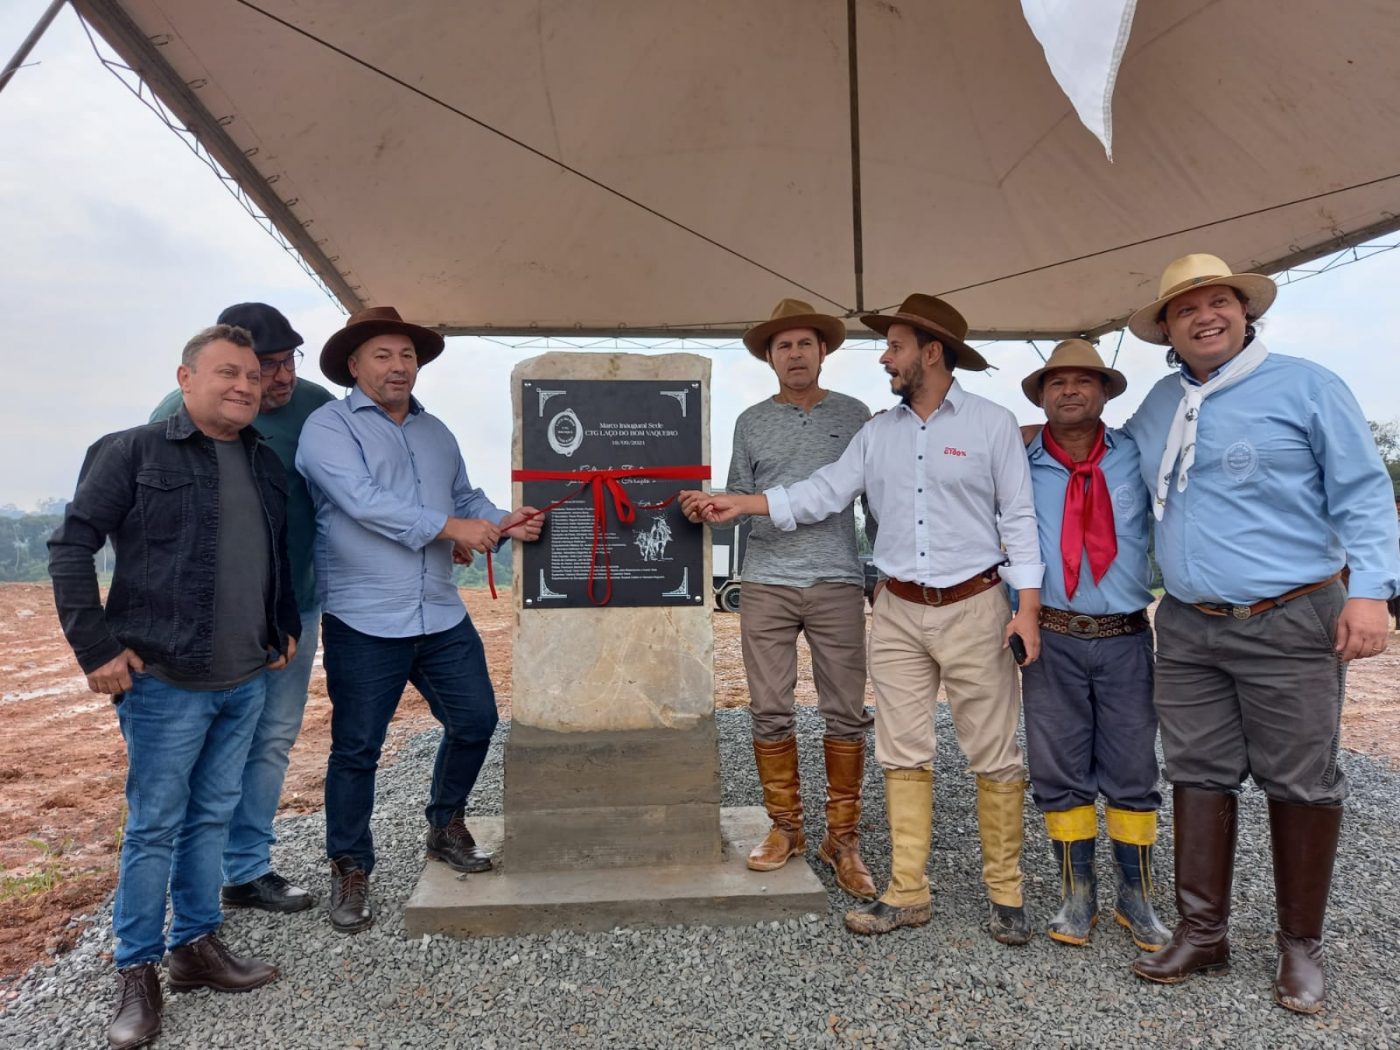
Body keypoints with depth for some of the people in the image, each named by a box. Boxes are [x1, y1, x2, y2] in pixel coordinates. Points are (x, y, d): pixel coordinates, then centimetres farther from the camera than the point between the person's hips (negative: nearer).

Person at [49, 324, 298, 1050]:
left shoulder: (266, 465, 12)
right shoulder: (133, 452, -6)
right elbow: (72, 546, -7)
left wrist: (286, 626, 16)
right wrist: (95, 645, -12)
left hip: (246, 681, 6)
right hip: (165, 681, -5)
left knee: (212, 817, 15)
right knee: (154, 826, 4)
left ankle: (196, 945, 30)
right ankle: (137, 974, 19)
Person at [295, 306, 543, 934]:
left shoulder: (435, 433, 17)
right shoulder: (329, 427, -5)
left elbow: (465, 498, 19)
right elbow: (363, 501, -20)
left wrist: (502, 524, -2)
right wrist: (451, 527, -21)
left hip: (441, 616, 6)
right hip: (364, 622, -6)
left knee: (475, 720, 10)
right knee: (357, 749, 4)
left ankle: (446, 826, 34)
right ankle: (350, 870, 23)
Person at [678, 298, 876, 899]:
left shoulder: (854, 416, 8)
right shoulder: (751, 422, 11)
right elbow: (739, 499, 12)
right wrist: (706, 507, -8)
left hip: (838, 583, -1)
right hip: (767, 584, 1)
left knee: (846, 713, 2)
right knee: (769, 712, 4)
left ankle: (843, 838, 15)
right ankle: (785, 827, 20)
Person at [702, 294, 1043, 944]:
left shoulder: (992, 424, -2)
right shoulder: (877, 433, 9)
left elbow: (1018, 517, -3)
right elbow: (824, 492, 4)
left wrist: (1028, 605, -10)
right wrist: (744, 505, -5)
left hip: (973, 607, -4)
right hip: (899, 613, 4)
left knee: (994, 757, 3)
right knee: (903, 756, 7)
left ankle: (1005, 894, 19)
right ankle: (907, 893, 17)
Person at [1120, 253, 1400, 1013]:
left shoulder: (1307, 386, -2)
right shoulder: (1160, 403, 12)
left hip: (1291, 625, -4)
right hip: (1187, 629, 5)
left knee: (1301, 785, 6)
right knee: (1199, 776, 9)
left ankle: (1300, 947, 22)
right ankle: (1202, 932, 21)